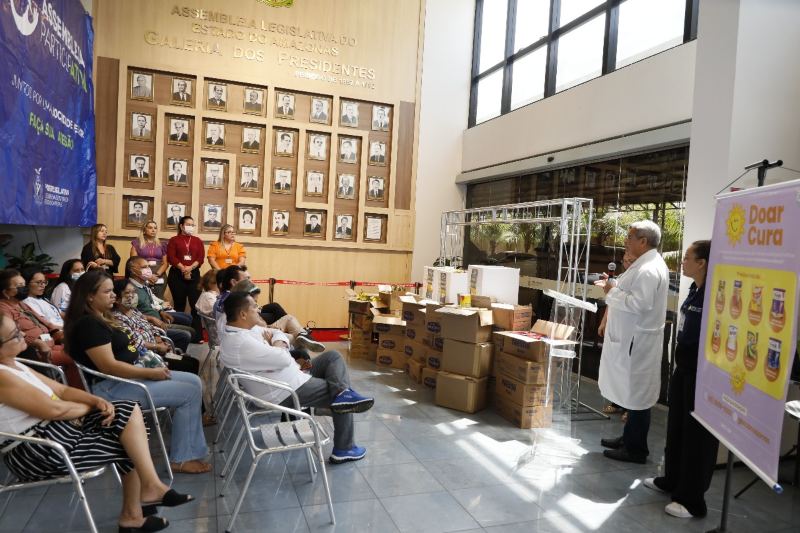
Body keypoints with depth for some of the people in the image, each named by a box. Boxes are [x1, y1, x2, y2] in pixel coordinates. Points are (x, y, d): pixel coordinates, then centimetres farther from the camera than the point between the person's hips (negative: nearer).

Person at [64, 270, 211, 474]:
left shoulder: (100, 318, 14)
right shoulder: (88, 324, -18)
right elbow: (109, 367, -25)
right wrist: (151, 373, -18)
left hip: (128, 376, 10)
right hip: (112, 387, -10)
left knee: (193, 381, 4)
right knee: (190, 393, -14)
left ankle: (192, 449, 5)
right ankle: (181, 459, -3)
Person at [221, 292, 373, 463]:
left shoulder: (243, 328, 2)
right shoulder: (240, 342, -30)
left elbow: (278, 334, 9)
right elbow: (283, 359, -31)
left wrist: (277, 345, -14)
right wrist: (277, 346, -10)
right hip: (286, 392, -11)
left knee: (333, 356, 9)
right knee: (343, 403, 1)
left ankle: (343, 394, -13)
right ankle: (344, 450, 12)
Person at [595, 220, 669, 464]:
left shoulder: (649, 269, -21)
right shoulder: (647, 263, 12)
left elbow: (638, 303, -27)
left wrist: (612, 292, -16)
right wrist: (614, 285, 7)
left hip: (638, 341, -10)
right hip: (631, 337, 10)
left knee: (636, 394, 1)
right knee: (632, 391, 19)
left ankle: (636, 449, 13)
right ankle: (629, 438, 32)